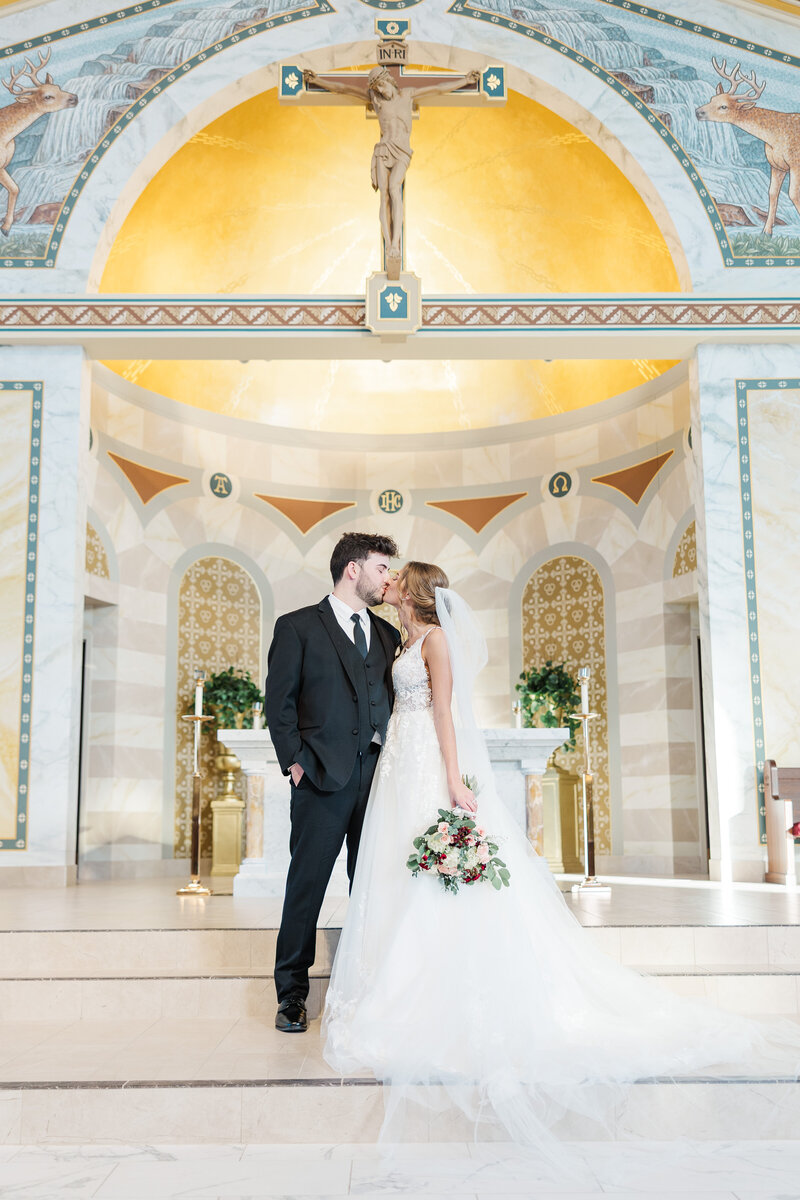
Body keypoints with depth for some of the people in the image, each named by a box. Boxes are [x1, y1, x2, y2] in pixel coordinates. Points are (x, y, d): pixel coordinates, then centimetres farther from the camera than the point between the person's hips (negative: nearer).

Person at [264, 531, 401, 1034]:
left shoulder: (387, 634, 17)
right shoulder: (298, 627, 2)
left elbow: (392, 699, 18)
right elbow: (279, 702, -1)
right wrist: (296, 761, -8)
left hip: (377, 776, 5)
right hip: (323, 780, -4)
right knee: (307, 885, 1)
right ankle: (292, 995, 13)